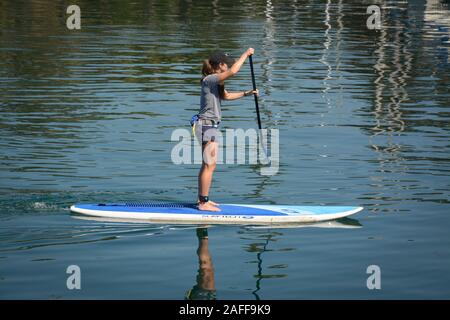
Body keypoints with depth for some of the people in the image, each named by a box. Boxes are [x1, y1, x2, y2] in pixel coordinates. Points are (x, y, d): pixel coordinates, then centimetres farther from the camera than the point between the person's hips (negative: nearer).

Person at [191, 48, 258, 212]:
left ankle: (202, 200, 21)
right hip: (207, 125, -11)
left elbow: (226, 96, 33)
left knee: (207, 165, 15)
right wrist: (246, 54, -18)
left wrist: (246, 93, 26)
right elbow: (233, 71, -28)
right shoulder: (209, 79, -16)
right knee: (210, 165, -9)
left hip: (210, 125, 11)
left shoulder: (215, 82, 16)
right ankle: (204, 203, -8)